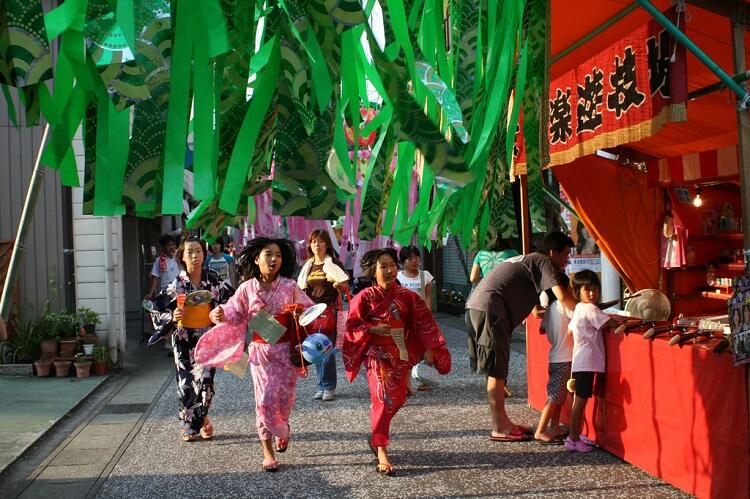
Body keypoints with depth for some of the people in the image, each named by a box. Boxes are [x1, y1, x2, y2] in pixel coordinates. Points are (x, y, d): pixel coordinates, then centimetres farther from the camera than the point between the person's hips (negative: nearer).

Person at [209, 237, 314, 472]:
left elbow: (309, 310, 0)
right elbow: (235, 315, 5)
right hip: (260, 350, 0)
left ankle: (281, 428, 42)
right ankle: (267, 449, 9)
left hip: (286, 349, 0)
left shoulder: (290, 286, -5)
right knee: (265, 398, -3)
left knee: (285, 396, 7)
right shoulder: (246, 289, -2)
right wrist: (221, 314, -16)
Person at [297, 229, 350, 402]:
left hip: (329, 311, -5)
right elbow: (301, 290, 19)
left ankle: (329, 387, 1)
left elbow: (346, 289, -4)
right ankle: (322, 385, 15)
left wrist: (338, 285, -23)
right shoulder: (307, 266, 13)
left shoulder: (334, 264, -1)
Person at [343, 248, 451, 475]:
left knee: (397, 399, 10)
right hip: (377, 355, -4)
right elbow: (352, 326, -4)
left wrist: (428, 349, -2)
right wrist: (372, 329, -19)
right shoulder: (365, 298, -7)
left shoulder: (407, 296, 0)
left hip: (401, 355, 4)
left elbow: (423, 323, 4)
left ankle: (376, 436, 35)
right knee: (383, 400, -10)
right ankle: (381, 451, -5)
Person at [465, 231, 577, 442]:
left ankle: (502, 422, 23)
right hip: (490, 310, -10)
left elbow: (527, 298, 30)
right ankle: (499, 429, 1)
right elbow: (562, 297, -13)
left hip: (476, 306, 10)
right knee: (497, 372, -5)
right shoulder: (543, 262, -1)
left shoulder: (528, 260, 27)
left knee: (497, 370, 15)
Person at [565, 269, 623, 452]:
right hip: (587, 362, -10)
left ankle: (576, 435, 24)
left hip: (580, 361, 10)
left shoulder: (578, 309, 14)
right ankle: (573, 439, -1)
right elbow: (612, 323, -18)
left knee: (580, 400, 16)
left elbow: (571, 328, 23)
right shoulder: (590, 309, -15)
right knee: (581, 401, -5)